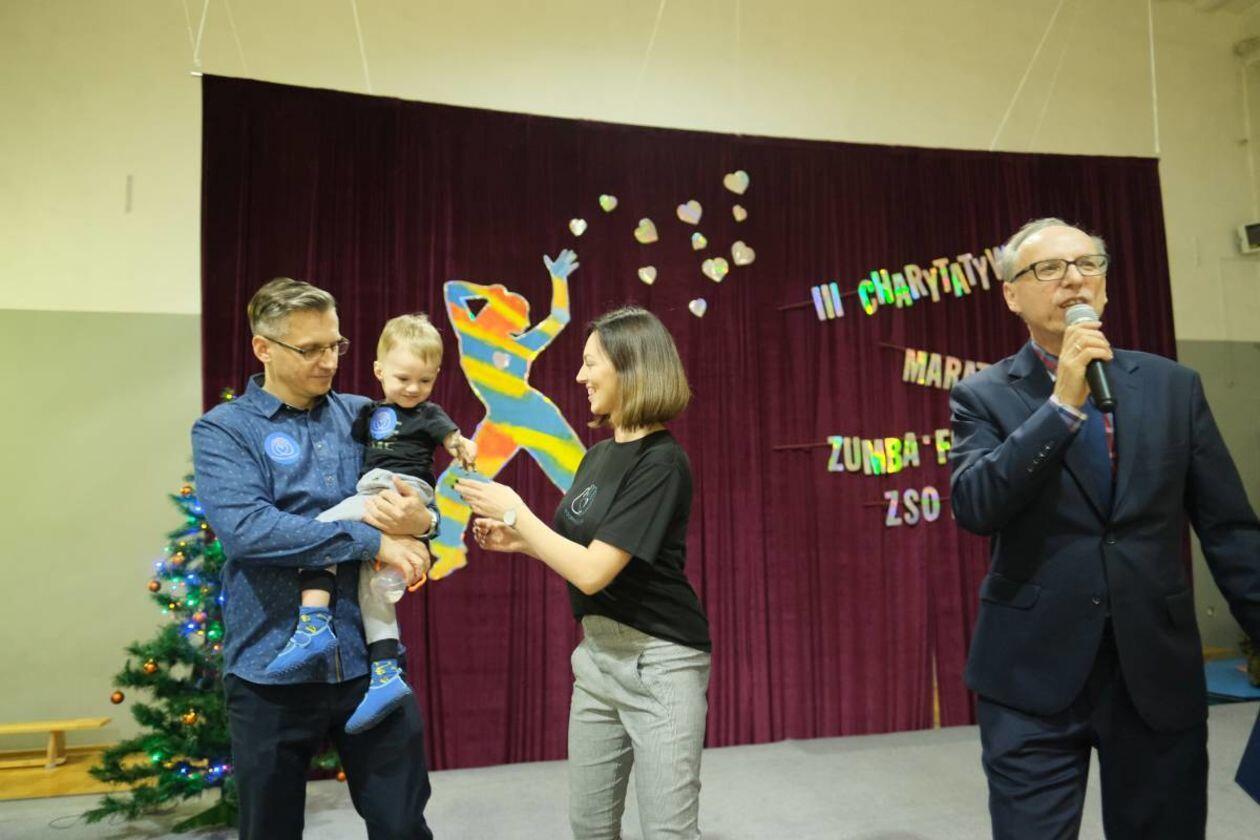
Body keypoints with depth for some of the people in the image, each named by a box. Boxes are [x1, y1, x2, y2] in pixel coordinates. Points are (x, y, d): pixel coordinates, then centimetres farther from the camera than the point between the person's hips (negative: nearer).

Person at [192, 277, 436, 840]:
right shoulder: (223, 429, -4)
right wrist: (373, 542, -22)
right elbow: (245, 529, -21)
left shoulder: (364, 416, 7)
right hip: (272, 670, -2)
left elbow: (422, 499, 9)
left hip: (369, 658, 2)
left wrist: (421, 520, -16)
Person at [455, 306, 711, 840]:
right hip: (598, 653, 8)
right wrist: (516, 540, 3)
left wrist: (515, 512, -14)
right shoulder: (598, 455, 8)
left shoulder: (661, 462, -18)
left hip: (658, 660, -8)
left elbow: (594, 572, -22)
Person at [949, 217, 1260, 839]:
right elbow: (973, 508, -17)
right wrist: (1063, 401, -19)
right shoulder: (984, 396, -1)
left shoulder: (1173, 385, 6)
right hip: (1033, 675, -2)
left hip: (1159, 669, 3)